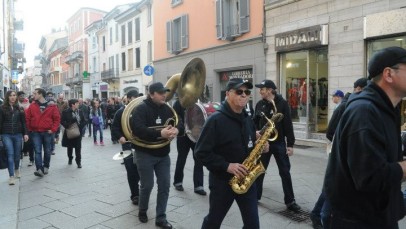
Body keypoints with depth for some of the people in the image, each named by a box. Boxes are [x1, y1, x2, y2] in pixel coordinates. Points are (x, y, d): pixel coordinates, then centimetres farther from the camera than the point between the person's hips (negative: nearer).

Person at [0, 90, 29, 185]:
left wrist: (25, 133, 0)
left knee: (17, 154, 10)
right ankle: (11, 176, -7)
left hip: (18, 134, 2)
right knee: (10, 154, -9)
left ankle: (17, 169, 37)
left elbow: (23, 122, 8)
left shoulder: (20, 109, 8)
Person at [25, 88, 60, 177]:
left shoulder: (52, 106, -4)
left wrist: (53, 129, -7)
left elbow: (57, 118, -2)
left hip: (47, 132, -1)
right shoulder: (32, 106, 2)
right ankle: (39, 169, -10)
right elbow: (27, 118, 8)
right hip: (36, 133, 1)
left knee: (47, 151, 11)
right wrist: (30, 129, 2)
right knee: (37, 151, -7)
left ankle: (46, 167, 27)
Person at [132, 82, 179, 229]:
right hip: (145, 154, -5)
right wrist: (160, 134, -36)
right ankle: (142, 211, 33)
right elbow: (138, 129, -28)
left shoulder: (167, 109, 6)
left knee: (165, 185, 6)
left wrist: (176, 130, -19)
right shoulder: (141, 109, -14)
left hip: (163, 154, 6)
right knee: (147, 185, 6)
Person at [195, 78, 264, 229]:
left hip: (246, 179, 6)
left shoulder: (248, 120, 7)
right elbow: (201, 152, -18)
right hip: (222, 180, -5)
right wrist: (227, 166, -23)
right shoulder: (216, 120, -16)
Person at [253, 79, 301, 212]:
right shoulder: (259, 104, 2)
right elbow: (255, 122, 9)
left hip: (279, 143, -2)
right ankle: (255, 196, 26)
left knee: (285, 172, 5)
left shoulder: (282, 103, -7)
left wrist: (290, 144, -10)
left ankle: (290, 201, 16)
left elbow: (288, 125, -8)